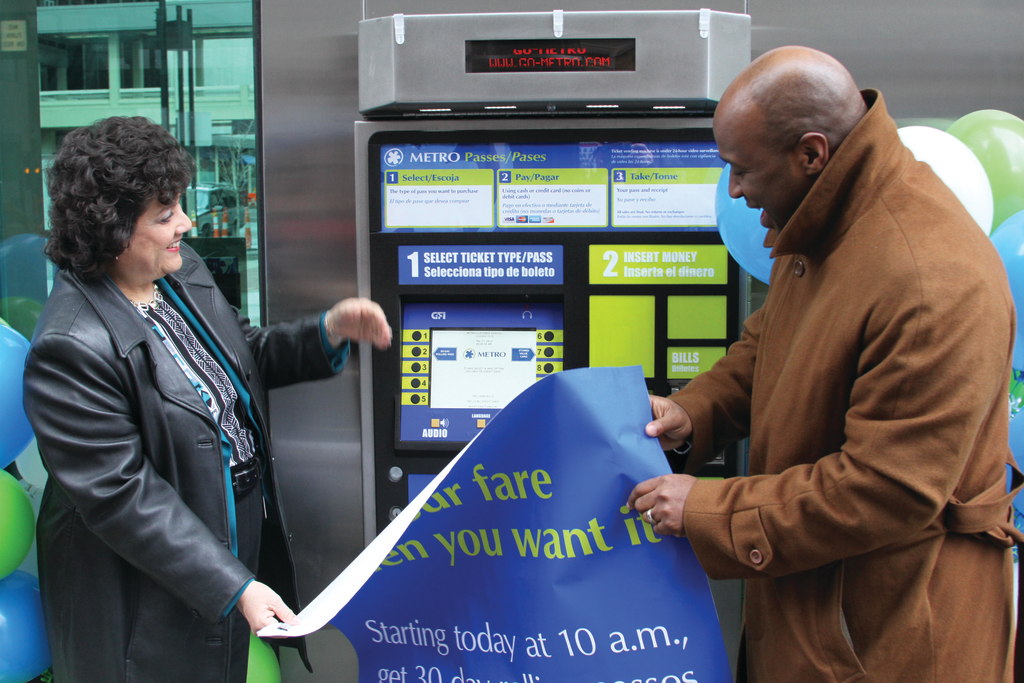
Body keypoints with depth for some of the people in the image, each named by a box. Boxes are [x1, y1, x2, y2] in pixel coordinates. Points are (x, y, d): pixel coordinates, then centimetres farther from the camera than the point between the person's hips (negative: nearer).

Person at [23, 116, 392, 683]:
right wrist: (233, 587, -25)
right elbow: (121, 497, -25)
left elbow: (245, 356, 16)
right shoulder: (72, 349, -26)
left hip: (243, 543, 8)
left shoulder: (183, 272, 1)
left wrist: (330, 333, -2)